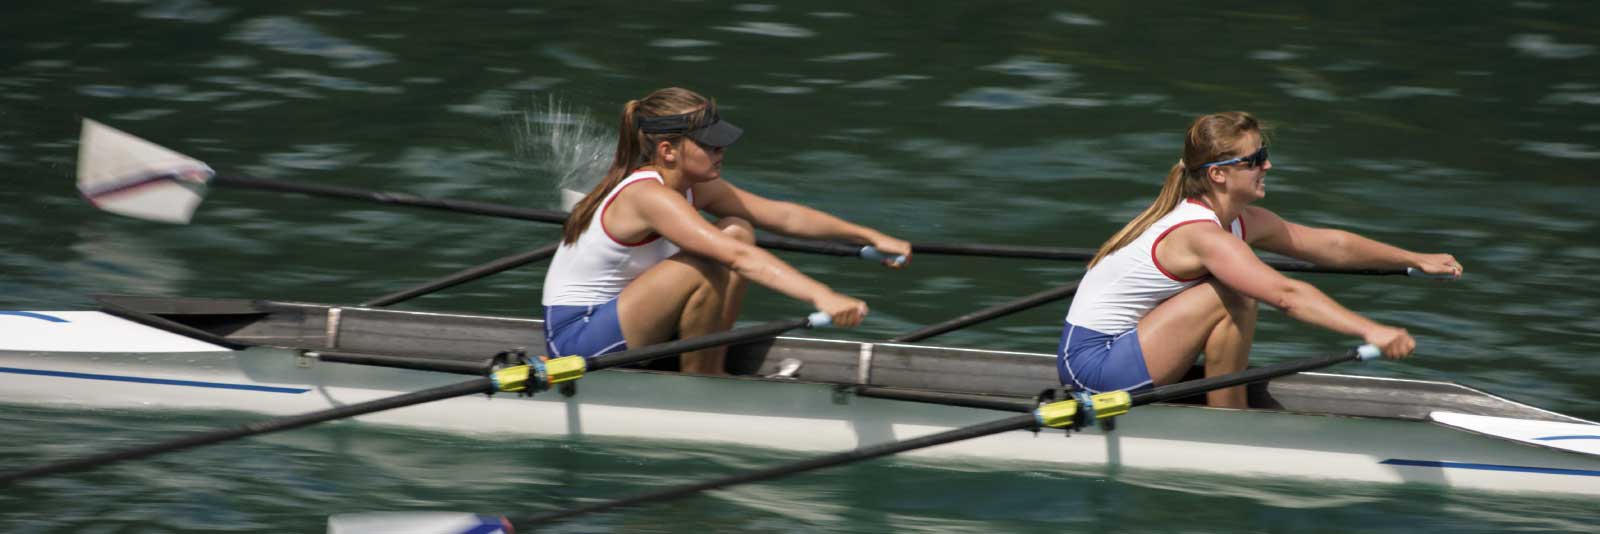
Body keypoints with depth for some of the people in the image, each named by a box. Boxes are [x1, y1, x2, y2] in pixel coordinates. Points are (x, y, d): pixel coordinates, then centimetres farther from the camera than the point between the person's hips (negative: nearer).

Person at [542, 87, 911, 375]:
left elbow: (783, 215, 7)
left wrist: (870, 237, 3)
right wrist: (822, 297, -44)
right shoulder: (649, 196, -26)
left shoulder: (695, 187, 2)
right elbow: (738, 258, -37)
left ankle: (712, 369, 0)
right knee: (706, 266, -26)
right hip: (575, 334, -9)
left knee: (737, 231, 0)